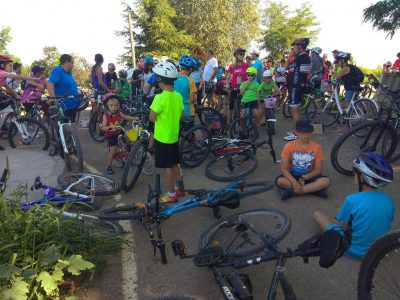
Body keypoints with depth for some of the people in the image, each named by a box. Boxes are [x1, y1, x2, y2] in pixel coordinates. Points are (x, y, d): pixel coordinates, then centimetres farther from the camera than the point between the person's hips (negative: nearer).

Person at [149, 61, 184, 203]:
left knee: (167, 167, 4)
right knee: (174, 164, 19)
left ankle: (171, 194, 15)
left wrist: (155, 109, -2)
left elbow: (152, 118, -18)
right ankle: (178, 189, 32)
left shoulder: (160, 97, -21)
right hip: (174, 135, 7)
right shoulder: (178, 96, 1)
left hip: (163, 137, -7)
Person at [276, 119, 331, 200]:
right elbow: (283, 169, -14)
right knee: (279, 181, -33)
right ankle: (314, 189, -23)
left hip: (308, 177, 1)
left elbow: (318, 170, -6)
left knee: (326, 181, -27)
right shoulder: (289, 146, -11)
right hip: (292, 176, -1)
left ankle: (290, 191, -27)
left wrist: (304, 178, -21)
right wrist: (294, 182, -28)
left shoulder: (316, 147, -7)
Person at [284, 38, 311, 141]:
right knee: (296, 109, 17)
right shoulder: (306, 57, 15)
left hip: (295, 86, -10)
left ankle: (296, 134, -4)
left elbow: (287, 67, -9)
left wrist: (289, 56, 1)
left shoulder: (300, 57, -16)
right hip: (300, 85, 10)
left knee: (295, 110, -7)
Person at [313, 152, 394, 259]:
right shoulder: (388, 200, -9)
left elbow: (345, 226, -13)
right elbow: (386, 224, 6)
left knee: (317, 214, 3)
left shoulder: (352, 199, -24)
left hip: (354, 251, -6)